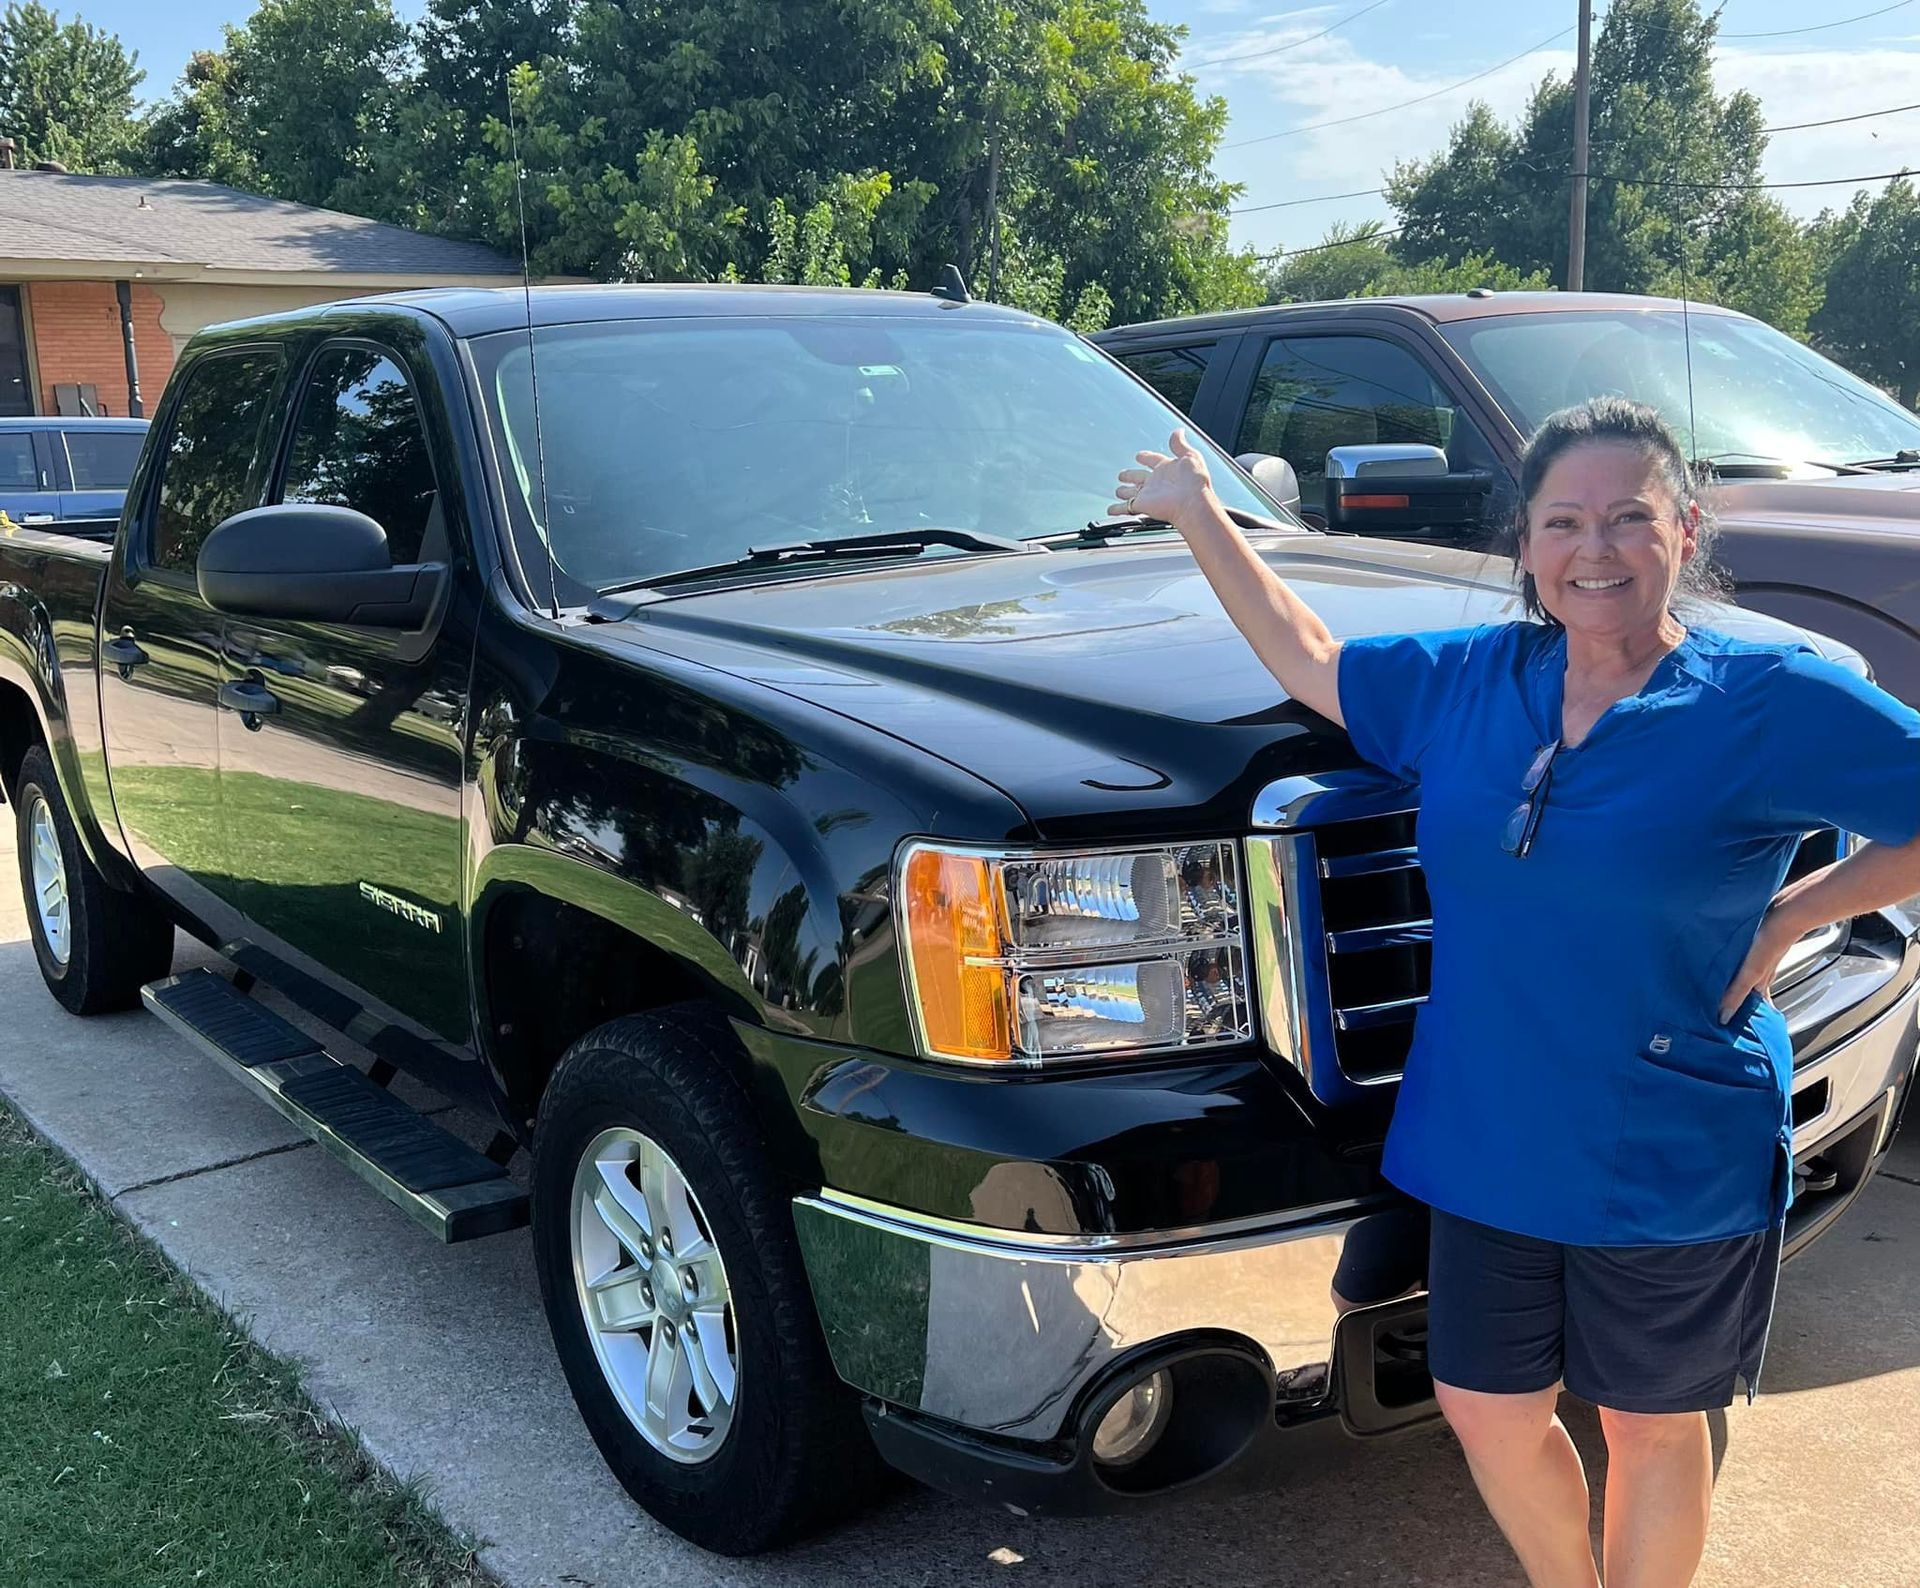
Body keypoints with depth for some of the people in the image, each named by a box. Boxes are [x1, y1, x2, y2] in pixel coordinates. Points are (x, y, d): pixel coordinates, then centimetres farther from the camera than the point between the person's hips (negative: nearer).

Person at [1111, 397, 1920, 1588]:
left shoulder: (1770, 702, -12)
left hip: (1673, 1165, -4)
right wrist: (1199, 512, 13)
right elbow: (1312, 662, 13)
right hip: (1488, 1144, 4)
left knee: (1652, 1425, 16)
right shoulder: (1466, 681, 2)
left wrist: (1787, 918, -13)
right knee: (1488, 1410, 16)